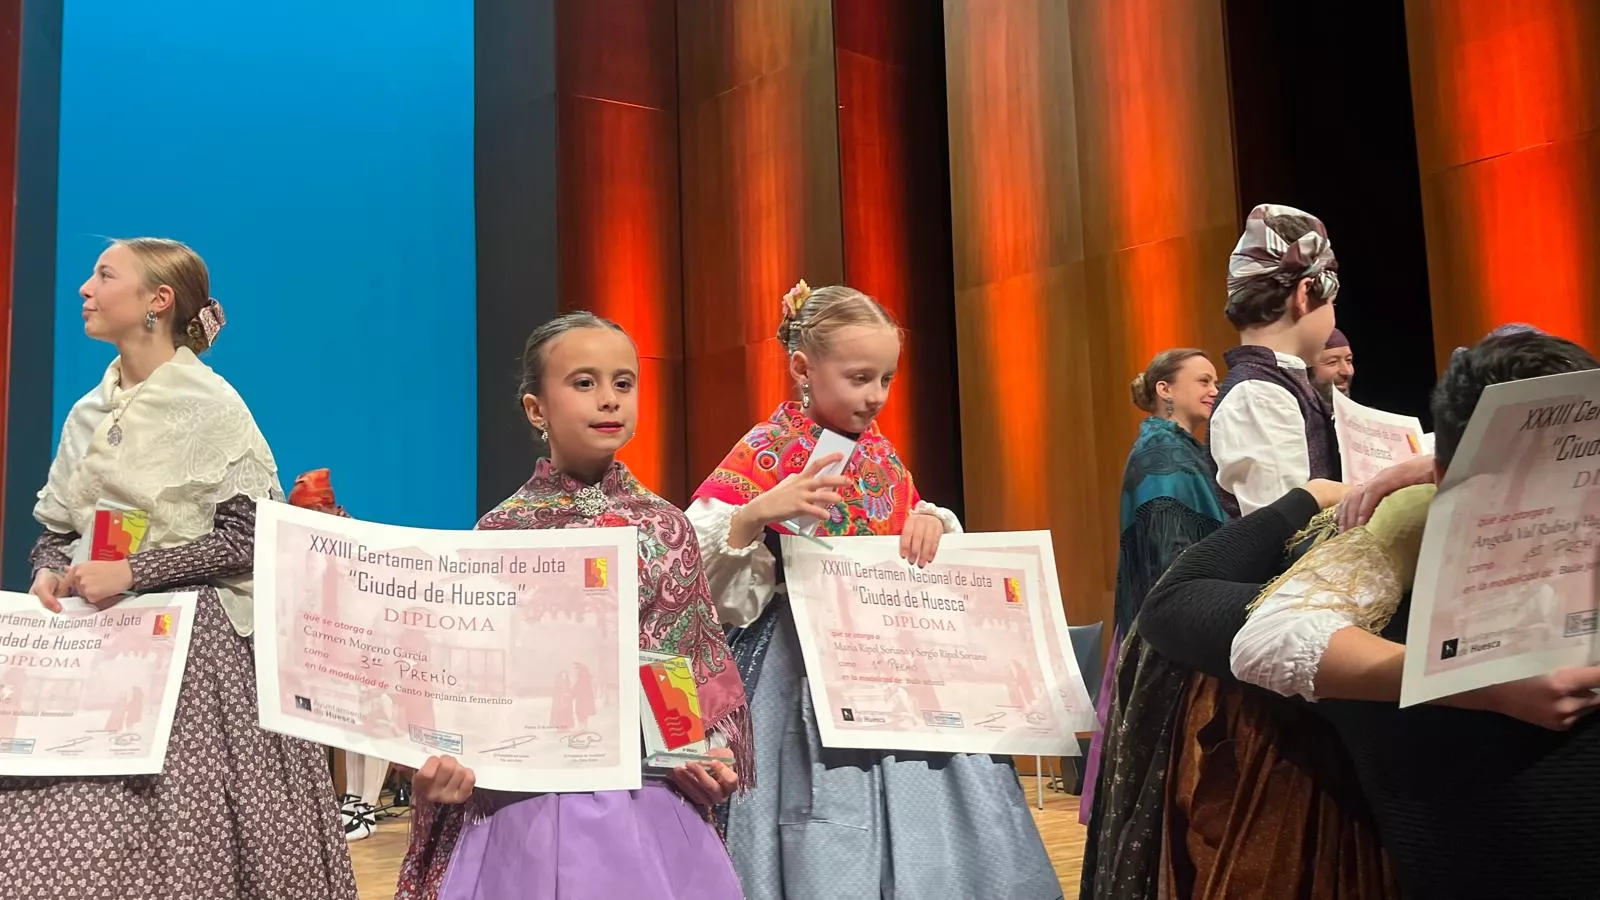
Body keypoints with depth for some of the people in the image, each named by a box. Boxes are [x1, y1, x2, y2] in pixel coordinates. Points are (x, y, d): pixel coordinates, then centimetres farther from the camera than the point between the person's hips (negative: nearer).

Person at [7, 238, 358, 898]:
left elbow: (249, 536, -11)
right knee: (57, 841, 0)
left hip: (191, 637, -6)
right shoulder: (87, 413, 13)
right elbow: (56, 529, 19)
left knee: (174, 842, -9)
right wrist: (50, 571, -4)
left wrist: (132, 573, -17)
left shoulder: (211, 405, -6)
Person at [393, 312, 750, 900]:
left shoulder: (666, 526, 3)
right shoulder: (502, 532, -3)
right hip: (531, 800, -2)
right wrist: (443, 766, -17)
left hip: (653, 800, 2)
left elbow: (706, 660, 7)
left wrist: (716, 752, -8)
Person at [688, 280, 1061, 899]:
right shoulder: (764, 454, -9)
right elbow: (694, 564, -15)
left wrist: (930, 523, 0)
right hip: (807, 673, -6)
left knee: (923, 834, 9)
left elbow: (912, 544, 22)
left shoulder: (882, 456, 10)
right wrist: (758, 515, -31)